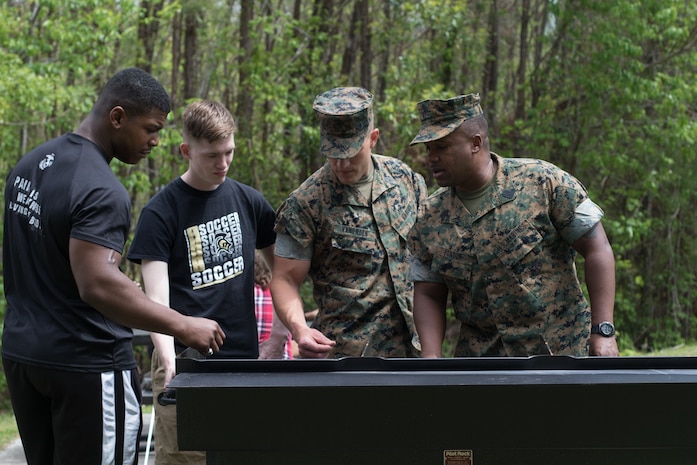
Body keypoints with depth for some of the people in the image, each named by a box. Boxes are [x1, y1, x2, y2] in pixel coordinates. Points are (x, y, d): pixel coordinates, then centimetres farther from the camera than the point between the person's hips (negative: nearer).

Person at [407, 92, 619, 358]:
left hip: (557, 348, -4)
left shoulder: (544, 183, -10)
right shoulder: (430, 219, 2)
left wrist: (603, 330, -14)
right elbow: (428, 295, 6)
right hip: (479, 353, 4)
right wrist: (431, 356, -11)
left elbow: (596, 249, -9)